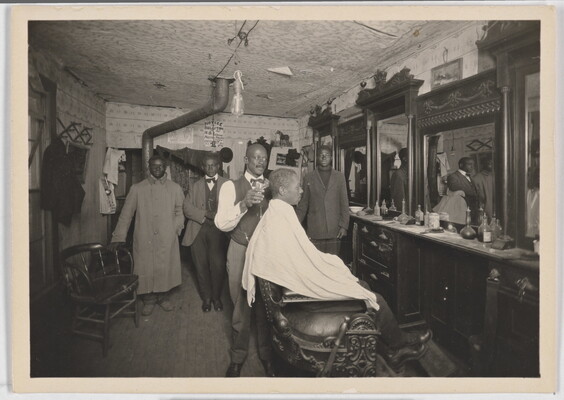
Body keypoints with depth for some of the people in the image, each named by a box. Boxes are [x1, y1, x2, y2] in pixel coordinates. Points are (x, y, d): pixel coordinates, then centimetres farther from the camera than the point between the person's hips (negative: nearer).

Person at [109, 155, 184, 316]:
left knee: (166, 268, 6)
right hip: (144, 238, 0)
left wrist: (175, 229, -7)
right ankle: (149, 300, 25)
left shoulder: (175, 188, 5)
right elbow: (126, 213, 2)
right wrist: (119, 237, -2)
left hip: (167, 239, 1)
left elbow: (180, 212, 7)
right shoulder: (137, 188, 3)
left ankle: (163, 297, 27)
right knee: (146, 268, 5)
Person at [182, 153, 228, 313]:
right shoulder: (197, 185, 15)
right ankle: (206, 298, 24)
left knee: (218, 265, -3)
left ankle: (217, 297, 19)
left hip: (218, 230, -2)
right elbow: (187, 207, 3)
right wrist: (205, 214, -10)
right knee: (201, 265, 6)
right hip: (198, 229, 2)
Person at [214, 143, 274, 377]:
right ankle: (238, 356, 34)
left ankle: (266, 354, 34)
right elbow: (222, 224, -12)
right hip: (240, 251, -1)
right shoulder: (231, 187, -2)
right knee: (241, 305, 12)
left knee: (266, 304, 10)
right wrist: (244, 204, -26)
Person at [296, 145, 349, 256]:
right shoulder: (308, 178, 8)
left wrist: (344, 226, -1)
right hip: (315, 231, 0)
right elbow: (303, 204, 9)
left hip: (334, 230, 1)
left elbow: (344, 203, 7)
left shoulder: (340, 177, 9)